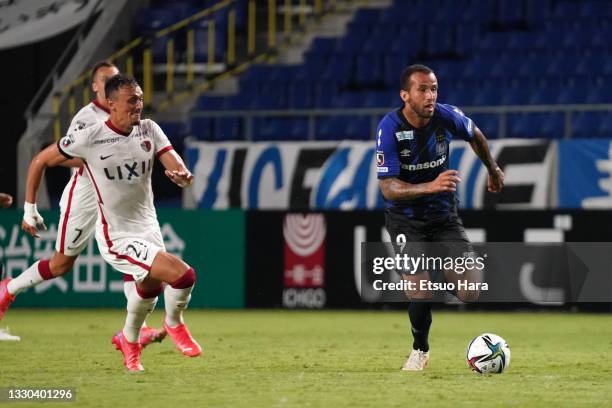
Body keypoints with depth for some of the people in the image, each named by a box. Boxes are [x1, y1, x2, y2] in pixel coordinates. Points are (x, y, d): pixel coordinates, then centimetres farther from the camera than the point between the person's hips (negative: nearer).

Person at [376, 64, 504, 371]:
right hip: (405, 219, -3)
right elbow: (388, 188, -26)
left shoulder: (447, 116, -12)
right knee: (420, 296, -18)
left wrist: (492, 169, 28)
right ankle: (420, 350, 14)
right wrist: (431, 186, -40)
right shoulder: (390, 128, -21)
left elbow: (475, 136, 13)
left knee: (470, 293, -10)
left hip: (444, 215, 3)